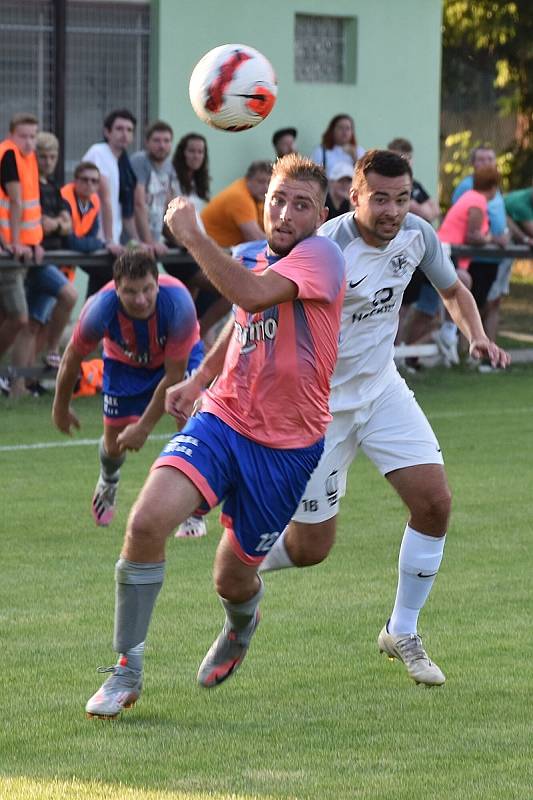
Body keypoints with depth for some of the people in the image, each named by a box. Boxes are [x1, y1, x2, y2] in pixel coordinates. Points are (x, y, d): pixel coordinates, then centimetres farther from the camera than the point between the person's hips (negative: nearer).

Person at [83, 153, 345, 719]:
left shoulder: (321, 256, -13)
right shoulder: (258, 261, 8)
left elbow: (252, 295, -31)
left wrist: (191, 234, -27)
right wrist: (199, 380, 21)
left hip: (285, 448, -4)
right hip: (222, 421, 4)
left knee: (232, 580, 7)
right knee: (147, 520, -22)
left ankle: (241, 625, 49)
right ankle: (127, 672, -9)